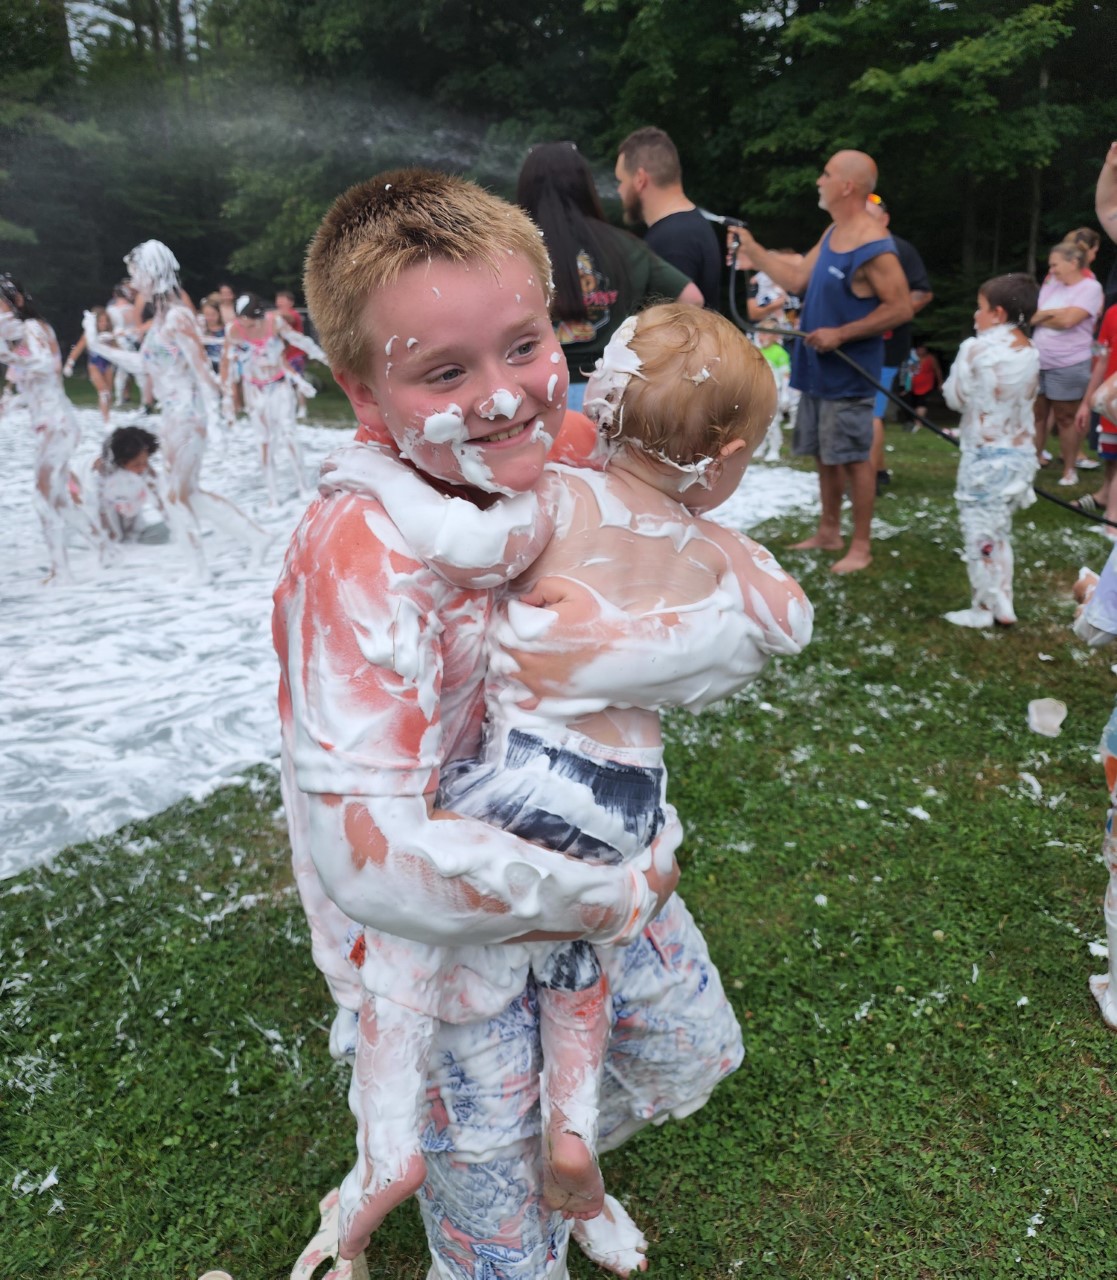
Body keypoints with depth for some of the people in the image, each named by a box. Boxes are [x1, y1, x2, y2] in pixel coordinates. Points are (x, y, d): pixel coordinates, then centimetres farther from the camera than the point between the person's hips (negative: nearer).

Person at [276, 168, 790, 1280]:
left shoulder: (576, 459, -13)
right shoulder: (359, 560, -32)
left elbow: (739, 629, -14)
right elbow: (369, 853, -35)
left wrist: (617, 654, -35)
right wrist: (604, 897, -25)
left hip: (599, 844, 6)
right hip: (444, 925, -5)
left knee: (692, 1055, 27)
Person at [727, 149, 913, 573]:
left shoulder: (873, 247, -19)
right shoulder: (832, 233, 10)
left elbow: (901, 308, -20)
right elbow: (797, 280, 15)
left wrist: (841, 334, -22)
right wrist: (751, 247, 15)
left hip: (848, 373, -9)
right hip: (818, 368, 9)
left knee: (853, 458, -2)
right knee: (825, 455, 16)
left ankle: (861, 546, 8)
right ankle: (828, 532, 29)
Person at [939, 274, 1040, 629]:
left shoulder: (975, 349, -14)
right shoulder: (1030, 353, 6)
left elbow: (955, 398, -6)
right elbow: (1025, 399, 12)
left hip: (985, 458, -7)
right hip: (1020, 455, 7)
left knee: (981, 535, 2)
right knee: (998, 533, 17)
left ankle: (985, 609, 9)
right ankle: (1001, 606, 22)